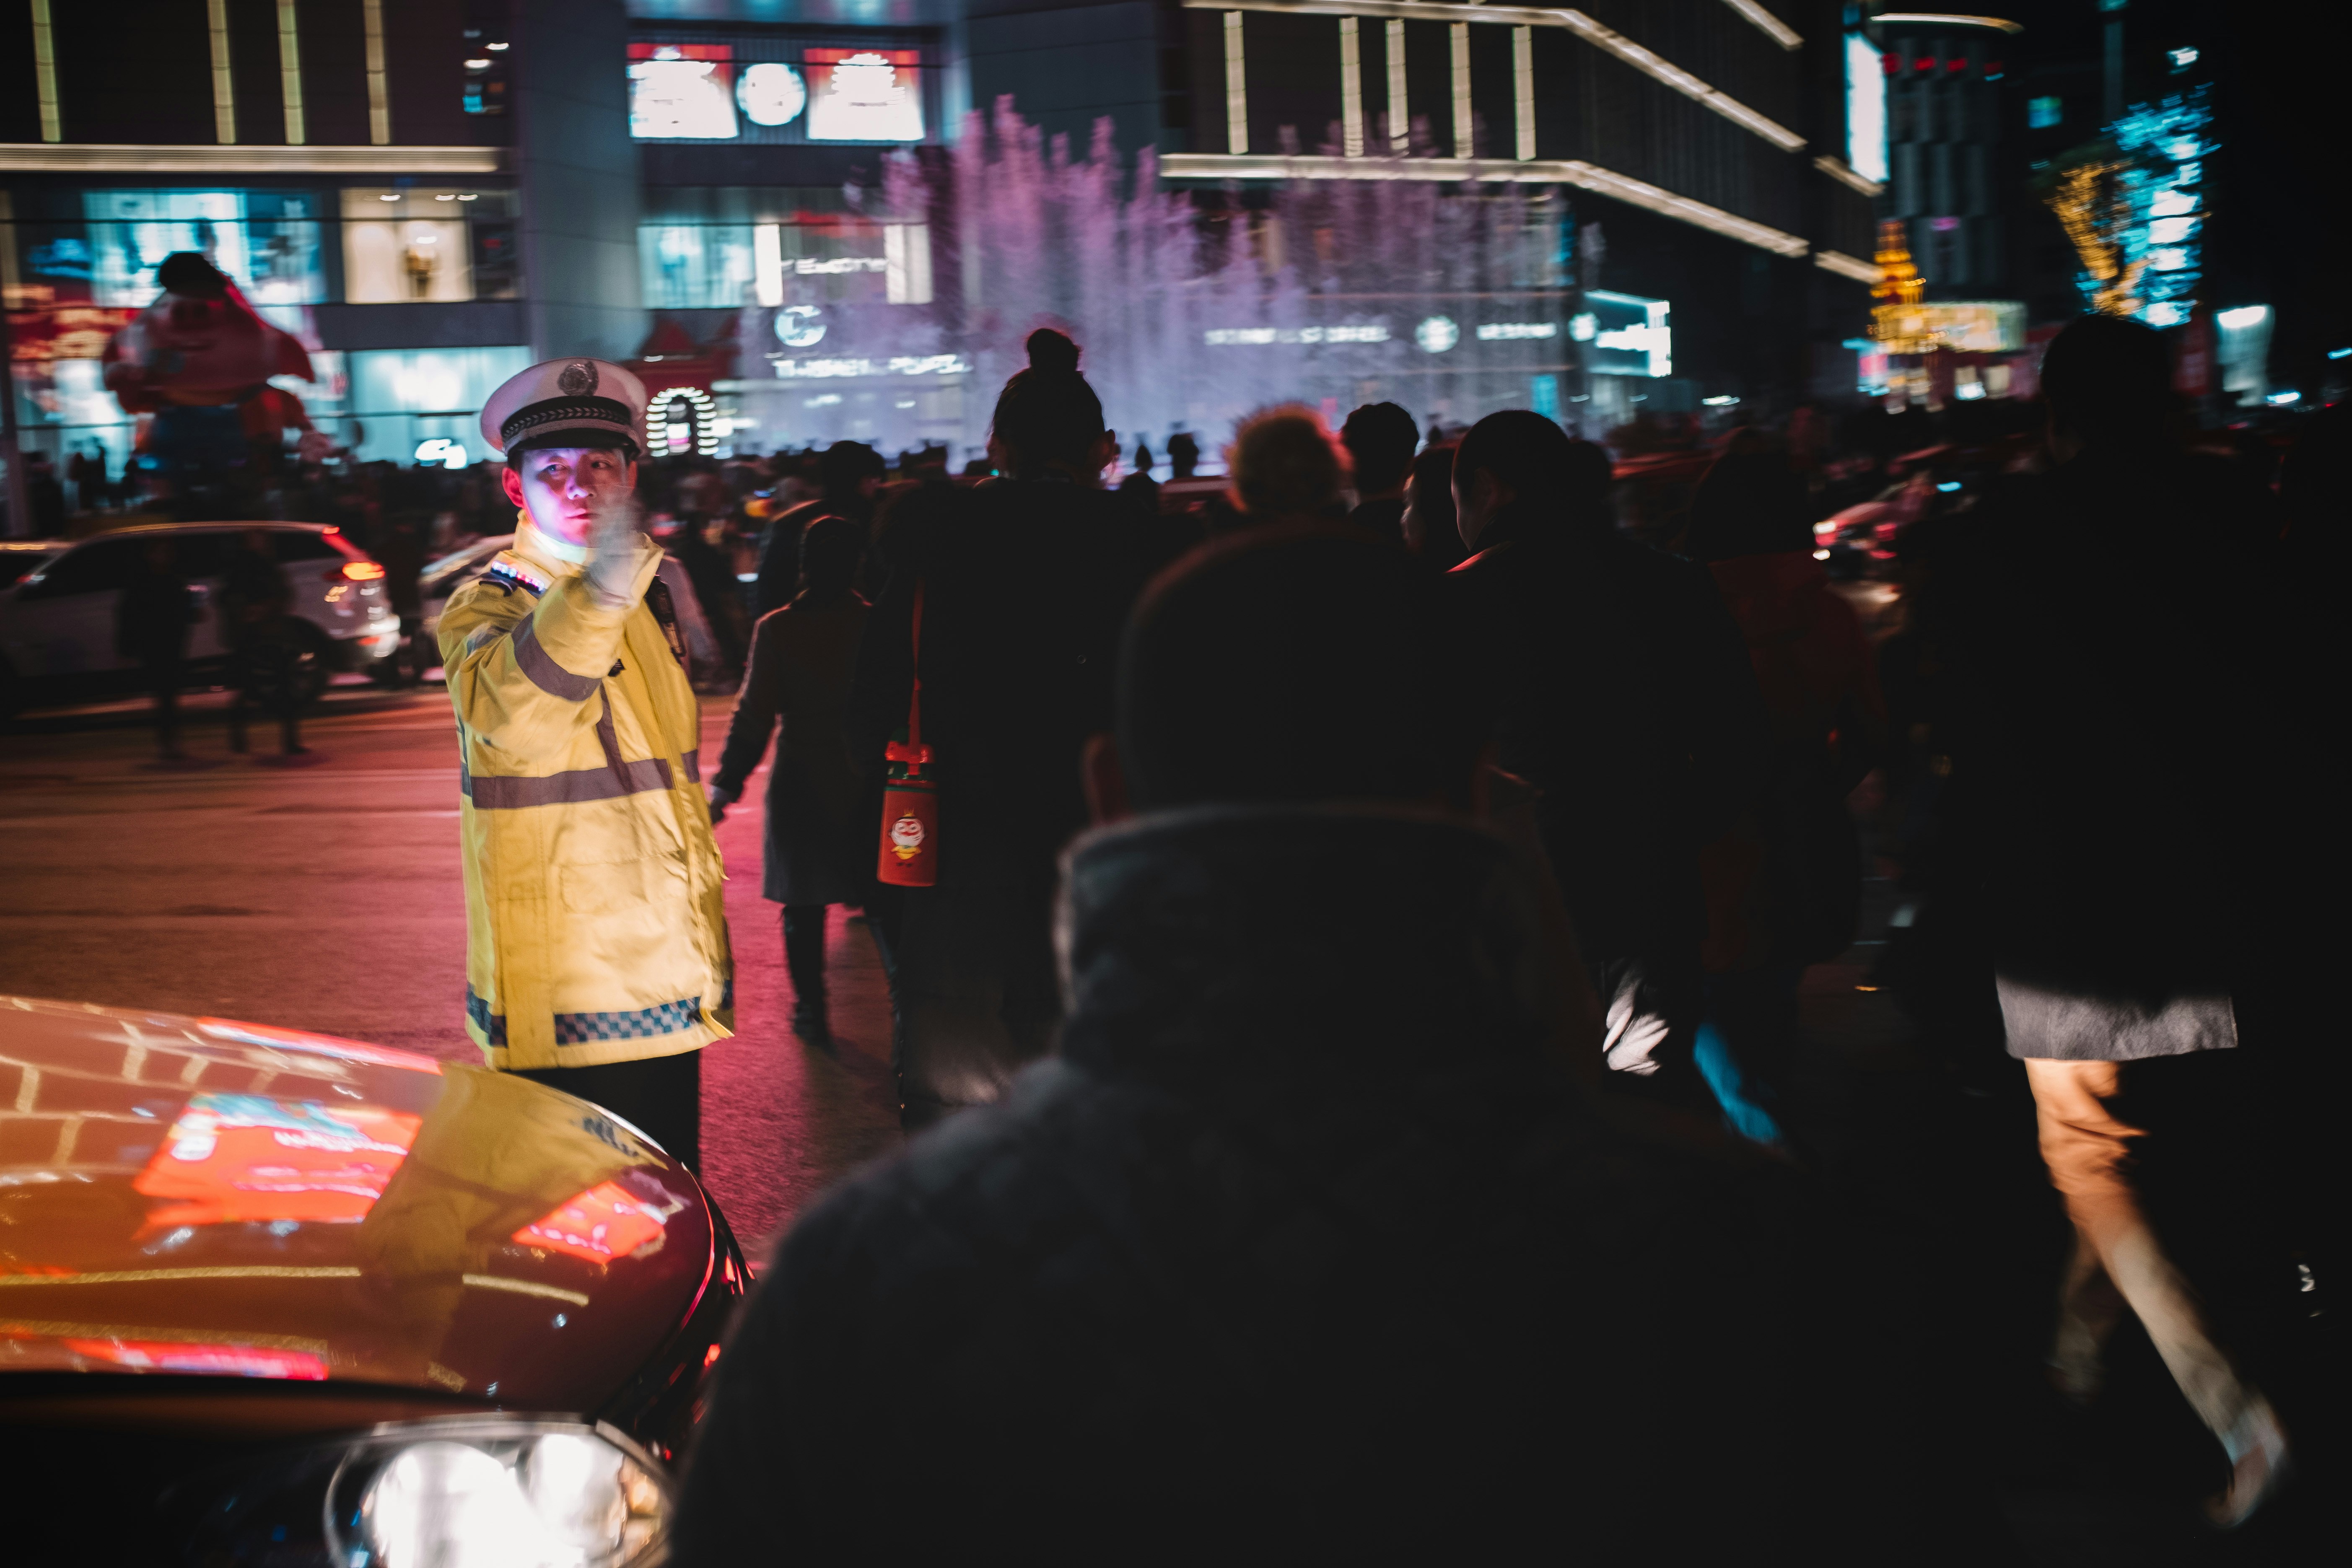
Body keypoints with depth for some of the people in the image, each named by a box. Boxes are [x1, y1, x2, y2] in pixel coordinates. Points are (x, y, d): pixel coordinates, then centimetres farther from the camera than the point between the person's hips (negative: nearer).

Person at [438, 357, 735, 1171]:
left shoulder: (648, 598, 13)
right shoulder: (485, 608, -9)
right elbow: (509, 711, -34)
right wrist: (595, 596, -51)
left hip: (667, 990, 7)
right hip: (565, 1007, -7)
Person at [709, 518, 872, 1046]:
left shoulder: (775, 630, -8)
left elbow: (754, 715, -8)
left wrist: (726, 784, -1)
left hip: (801, 783, -1)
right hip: (867, 779, 1)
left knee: (804, 903, 8)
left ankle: (811, 1011, 12)